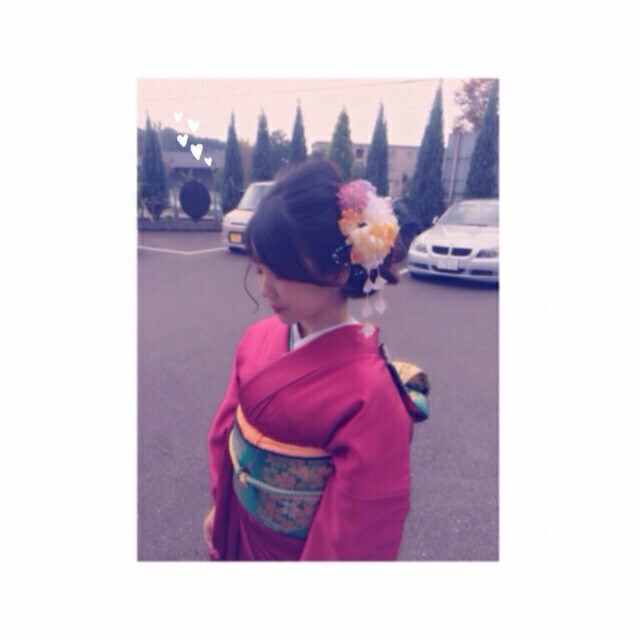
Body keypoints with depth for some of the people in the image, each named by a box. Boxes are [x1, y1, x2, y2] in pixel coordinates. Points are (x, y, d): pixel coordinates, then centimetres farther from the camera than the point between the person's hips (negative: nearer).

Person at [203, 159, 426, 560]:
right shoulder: (258, 338, -14)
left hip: (296, 550, -4)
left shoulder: (368, 395, -32)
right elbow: (227, 426, 0)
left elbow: (357, 533, -22)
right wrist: (219, 506, 9)